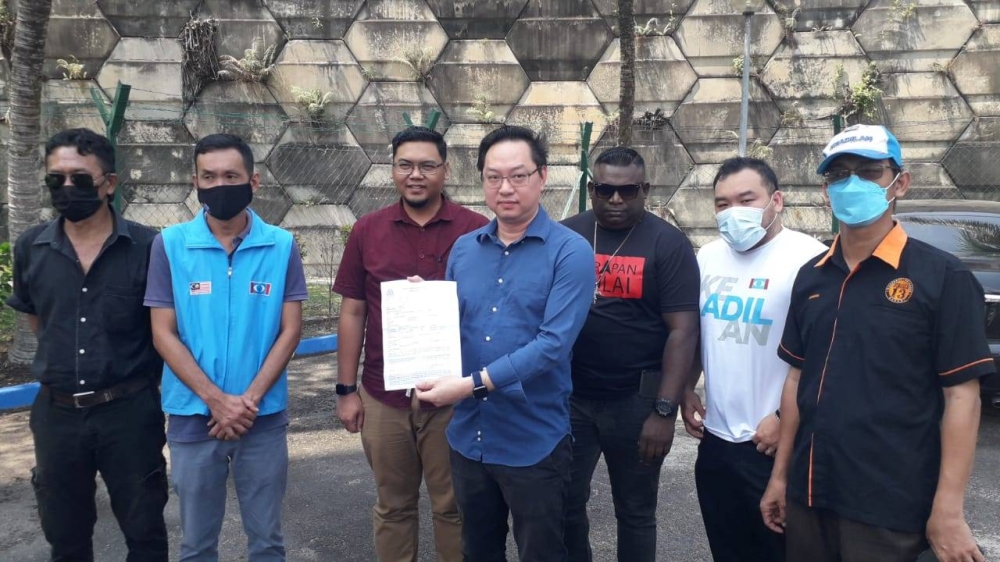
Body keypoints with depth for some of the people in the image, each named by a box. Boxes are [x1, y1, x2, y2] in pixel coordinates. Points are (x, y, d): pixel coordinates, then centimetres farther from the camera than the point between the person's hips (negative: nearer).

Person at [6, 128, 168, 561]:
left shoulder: (147, 246, -11)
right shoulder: (31, 248, -1)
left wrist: (139, 376, 3)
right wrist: (60, 365, 13)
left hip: (129, 411, -3)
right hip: (56, 413, 3)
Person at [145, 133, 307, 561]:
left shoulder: (282, 246, -3)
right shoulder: (170, 245, -3)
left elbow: (290, 330, -3)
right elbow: (164, 334, -5)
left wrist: (249, 399, -13)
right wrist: (217, 400, -13)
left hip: (264, 417, 0)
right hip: (193, 416, 0)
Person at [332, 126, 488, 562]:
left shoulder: (476, 230, -5)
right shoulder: (367, 231, 2)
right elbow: (352, 313, 5)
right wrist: (346, 389, 3)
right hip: (382, 396, 2)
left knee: (453, 506, 13)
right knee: (393, 505, 17)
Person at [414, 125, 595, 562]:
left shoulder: (570, 251, -12)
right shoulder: (463, 248, 5)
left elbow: (554, 343, -22)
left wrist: (473, 384, -26)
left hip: (534, 441, -5)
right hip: (468, 436, 5)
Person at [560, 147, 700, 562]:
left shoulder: (667, 243, -7)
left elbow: (683, 329, -12)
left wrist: (664, 410, -17)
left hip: (636, 399, -2)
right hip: (569, 396, 3)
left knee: (635, 511, 14)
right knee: (565, 504, 13)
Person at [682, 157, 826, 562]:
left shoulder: (808, 259, -14)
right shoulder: (708, 257, 7)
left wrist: (786, 419, -17)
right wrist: (687, 391, 10)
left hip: (777, 442, -6)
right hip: (716, 439, 6)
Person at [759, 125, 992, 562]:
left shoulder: (942, 276, -8)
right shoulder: (810, 276, 6)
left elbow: (960, 396, -10)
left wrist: (948, 510, -13)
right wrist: (780, 475, 9)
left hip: (890, 506, -4)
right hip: (809, 494, 5)